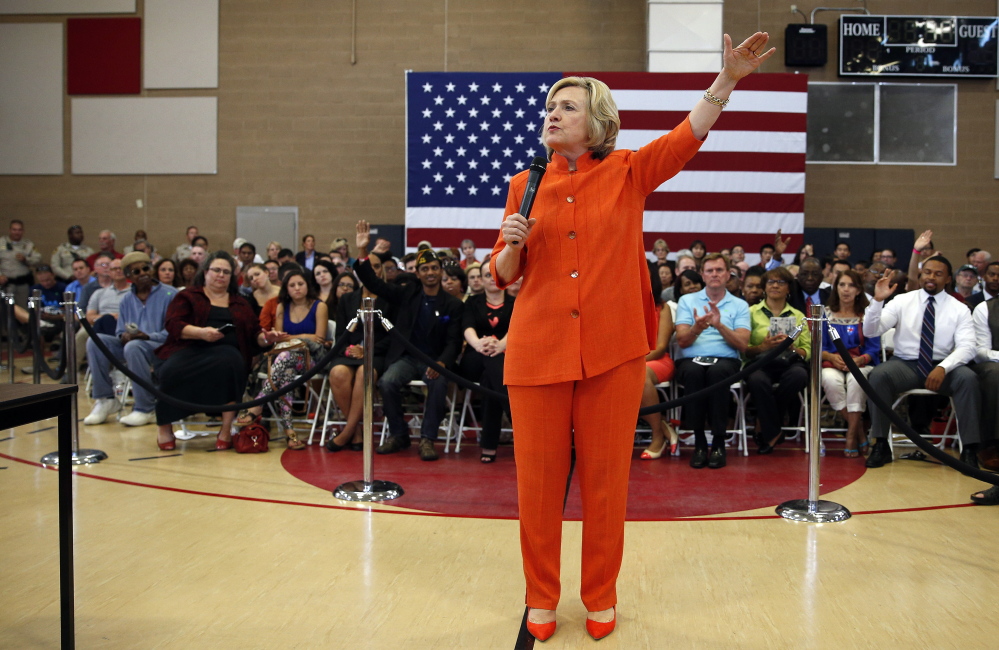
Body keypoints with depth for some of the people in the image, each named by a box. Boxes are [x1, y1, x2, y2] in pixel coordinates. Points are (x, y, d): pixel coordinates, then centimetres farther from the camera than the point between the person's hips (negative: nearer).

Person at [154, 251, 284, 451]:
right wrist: (201, 332, -16)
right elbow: (173, 325, 1)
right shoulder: (187, 296, 18)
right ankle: (164, 426, -10)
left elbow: (254, 334, 21)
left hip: (226, 350, 1)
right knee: (173, 372, -35)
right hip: (190, 350, -1)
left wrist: (266, 338, -3)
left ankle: (226, 429, -32)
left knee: (229, 362, -37)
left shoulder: (240, 303, 27)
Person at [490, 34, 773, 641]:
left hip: (612, 350, -1)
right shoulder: (525, 186, 8)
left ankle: (602, 597, 25)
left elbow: (689, 135, -6)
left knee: (606, 477, 7)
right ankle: (542, 597, 24)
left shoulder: (627, 173, 5)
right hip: (538, 349, 1)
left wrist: (728, 77, -17)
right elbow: (504, 274, 11)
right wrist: (512, 244, -10)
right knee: (539, 478, 6)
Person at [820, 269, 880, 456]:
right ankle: (860, 432, -25)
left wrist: (859, 360, -17)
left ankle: (851, 437, -29)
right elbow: (819, 347, 7)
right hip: (832, 364, 1)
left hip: (860, 364, -1)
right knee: (831, 380, -36)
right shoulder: (826, 314, 13)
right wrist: (832, 357, -14)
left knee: (855, 380, -37)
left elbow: (873, 348, 3)